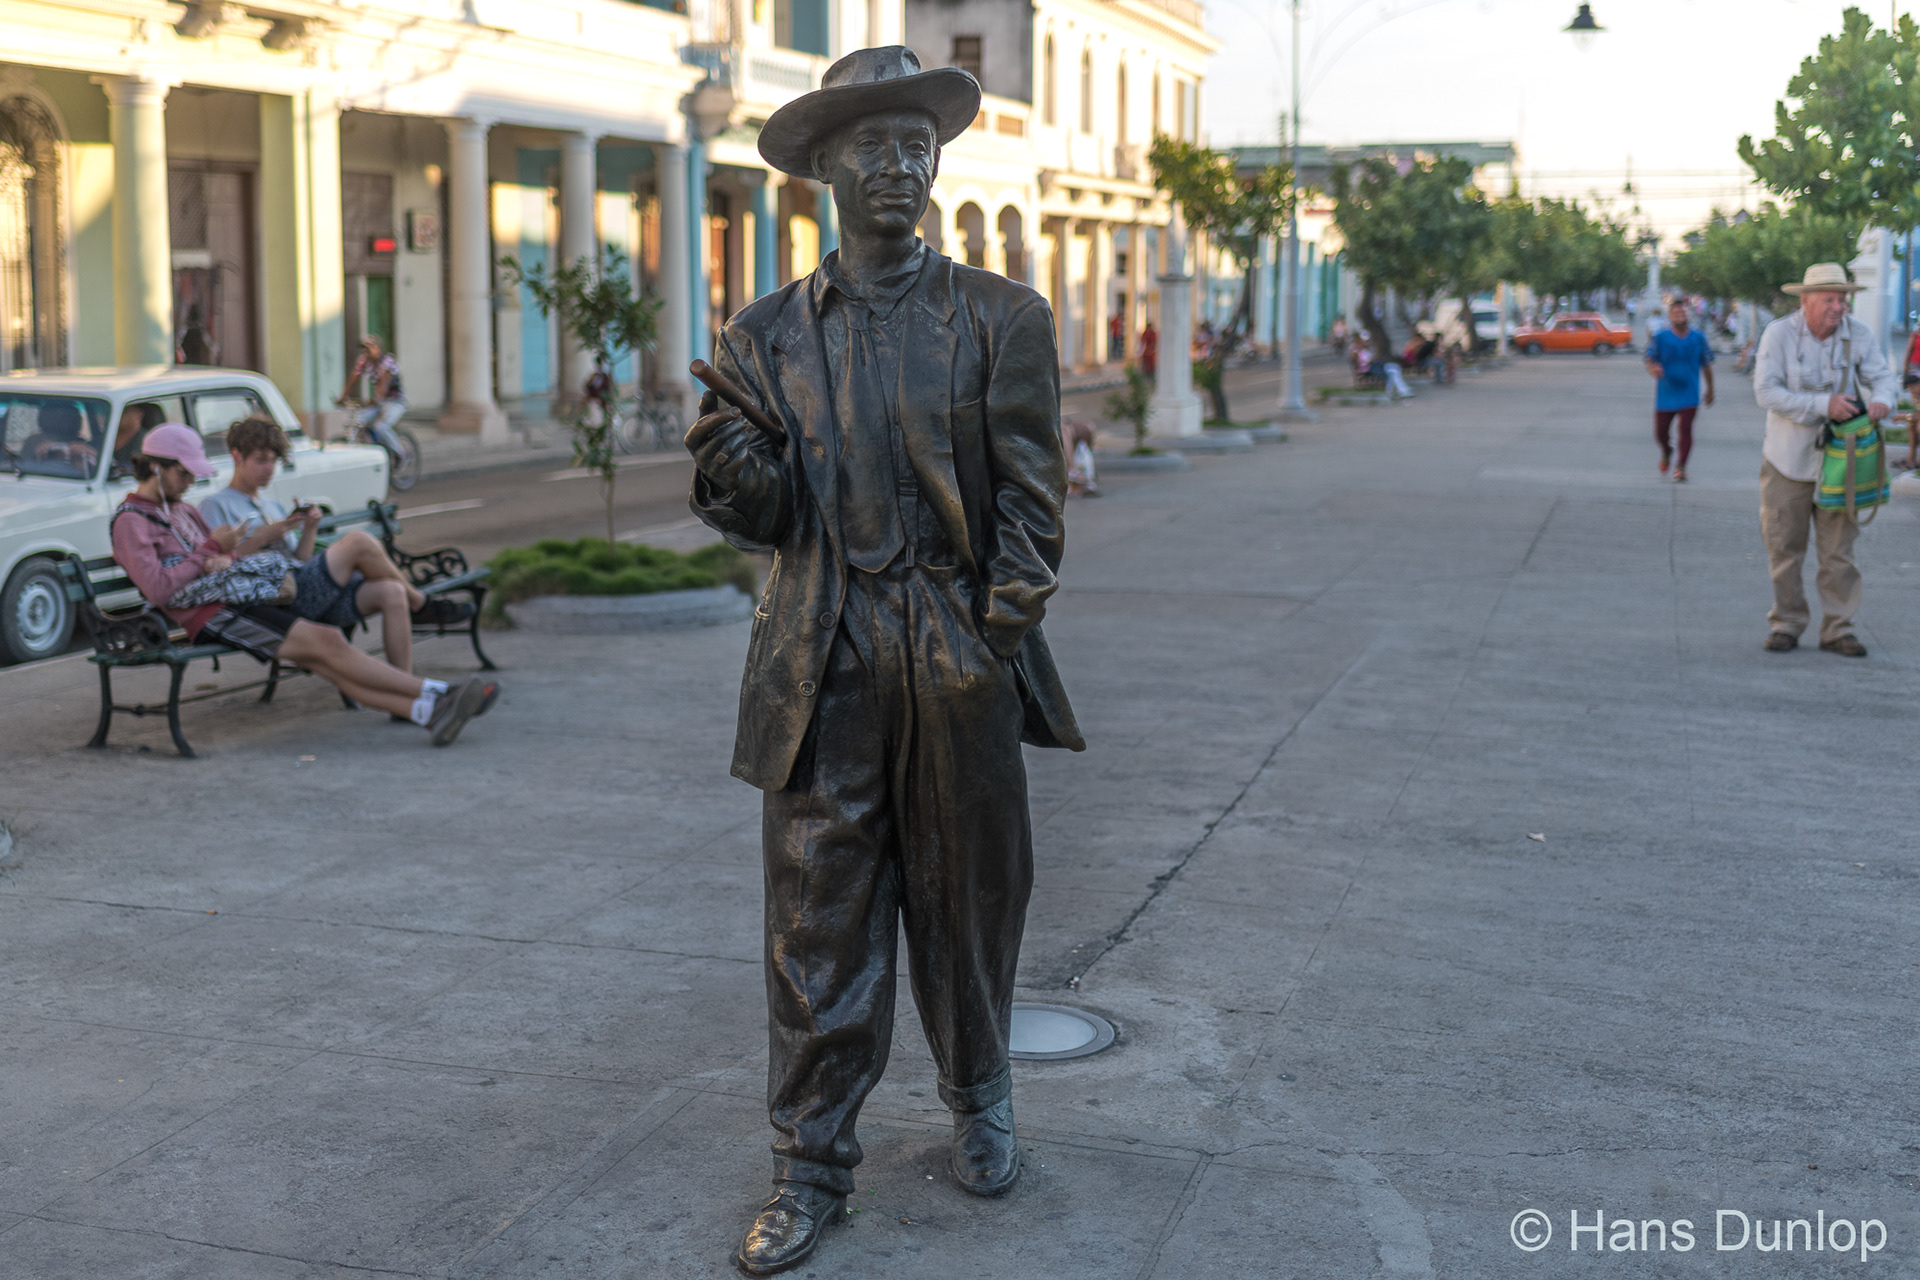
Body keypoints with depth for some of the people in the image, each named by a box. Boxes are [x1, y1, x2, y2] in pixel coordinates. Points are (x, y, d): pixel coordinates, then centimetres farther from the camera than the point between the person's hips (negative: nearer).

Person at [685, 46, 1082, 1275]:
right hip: (825, 667, 1)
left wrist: (991, 648, -10)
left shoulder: (1003, 319, 3)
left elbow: (1033, 503, -1)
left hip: (963, 665, -1)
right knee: (818, 920, 3)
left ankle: (980, 1104, 36)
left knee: (970, 901, 12)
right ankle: (812, 1164, 16)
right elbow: (771, 522, 7)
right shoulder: (768, 335, 8)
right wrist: (735, 479, -15)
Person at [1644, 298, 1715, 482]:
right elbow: (1649, 361, -4)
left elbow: (1706, 365, 13)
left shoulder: (1698, 338, 3)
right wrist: (1653, 369, -29)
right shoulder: (1660, 338, -2)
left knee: (1686, 429, -13)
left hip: (1689, 396, 0)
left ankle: (1681, 467, -2)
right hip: (1665, 395, 0)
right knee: (1660, 432, 5)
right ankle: (1666, 453, 39)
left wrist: (1710, 390, 17)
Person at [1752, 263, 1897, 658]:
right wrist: (1823, 405, -28)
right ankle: (1786, 625, 18)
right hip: (1788, 458, -2)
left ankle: (1838, 628, 12)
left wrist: (1881, 400, -28)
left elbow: (1881, 375, -2)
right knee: (1784, 547, 5)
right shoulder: (1779, 334, -12)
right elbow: (1766, 391, -19)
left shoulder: (1858, 334, -3)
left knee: (1838, 548, 4)